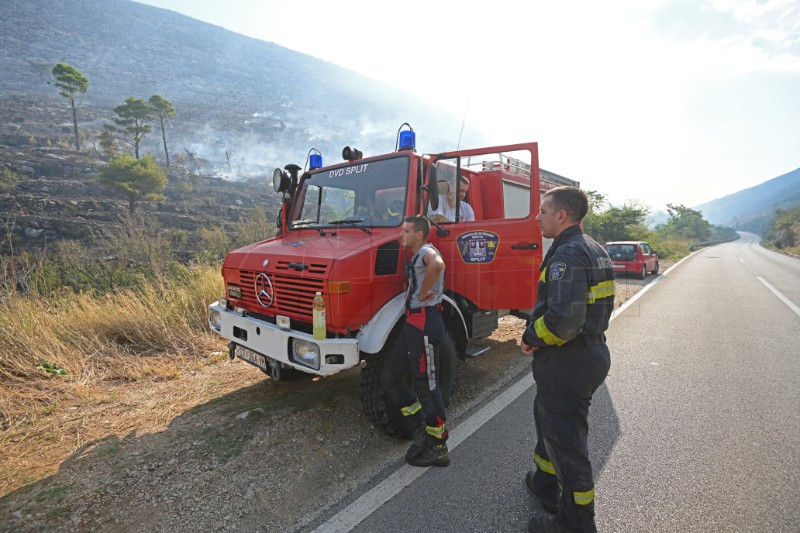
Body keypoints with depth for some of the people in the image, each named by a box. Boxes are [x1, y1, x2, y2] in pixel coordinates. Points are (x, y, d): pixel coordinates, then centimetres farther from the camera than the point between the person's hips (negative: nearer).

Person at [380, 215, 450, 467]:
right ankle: (421, 431, 22)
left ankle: (438, 449, 16)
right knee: (389, 376, 12)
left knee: (427, 384, -1)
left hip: (425, 322, -10)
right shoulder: (415, 256, 19)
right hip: (413, 322, 10)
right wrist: (412, 293, 12)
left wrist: (423, 294, -23)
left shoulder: (426, 251, -11)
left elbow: (437, 265, -35)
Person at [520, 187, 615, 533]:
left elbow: (563, 319, -34)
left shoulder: (567, 254, -23)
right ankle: (546, 485, 45)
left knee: (565, 439, 6)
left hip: (567, 362, -10)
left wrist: (531, 338, -15)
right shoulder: (593, 250, 10)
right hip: (591, 351, 11)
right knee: (548, 419, 26)